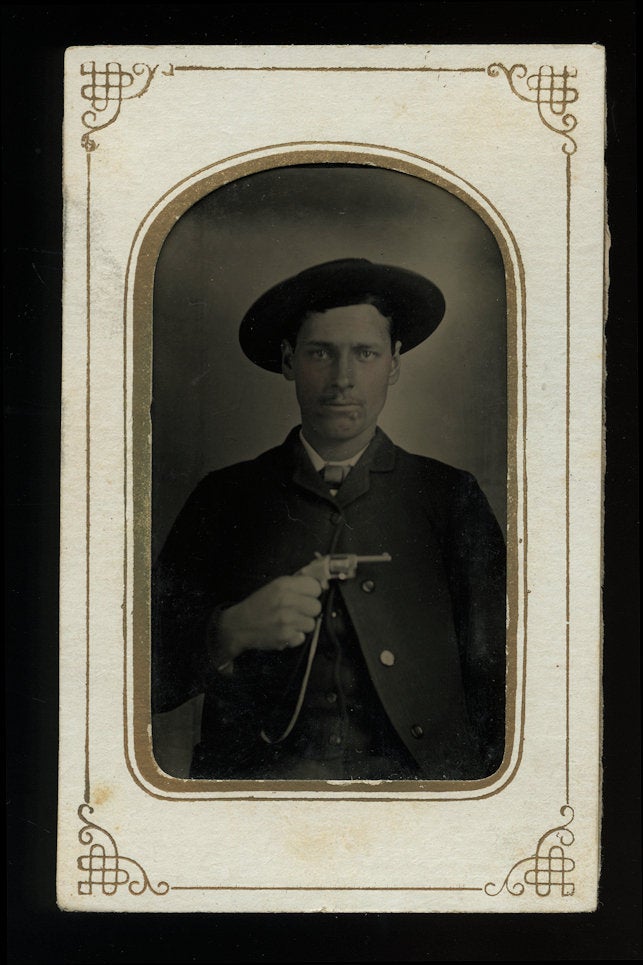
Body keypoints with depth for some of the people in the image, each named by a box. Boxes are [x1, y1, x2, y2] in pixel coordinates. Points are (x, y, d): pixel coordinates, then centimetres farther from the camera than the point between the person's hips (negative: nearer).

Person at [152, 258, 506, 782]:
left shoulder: (450, 497, 13)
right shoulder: (227, 498, 13)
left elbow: (495, 677, 12)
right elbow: (151, 680, 9)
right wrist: (231, 631, -11)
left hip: (416, 777, 1)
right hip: (258, 777, -1)